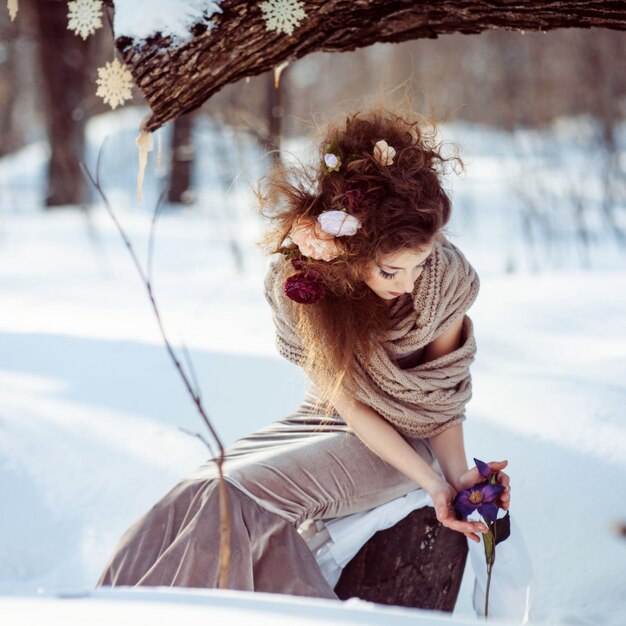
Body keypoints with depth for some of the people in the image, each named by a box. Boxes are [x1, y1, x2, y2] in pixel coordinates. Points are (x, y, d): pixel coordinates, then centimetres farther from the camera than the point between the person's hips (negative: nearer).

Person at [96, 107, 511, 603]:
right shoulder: (296, 282, -22)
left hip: (412, 439, -3)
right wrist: (432, 485, -26)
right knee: (213, 488, -23)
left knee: (236, 494, -24)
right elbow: (348, 402, -18)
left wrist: (456, 472, -22)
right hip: (329, 422, 3)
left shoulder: (446, 276, -23)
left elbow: (442, 394, -6)